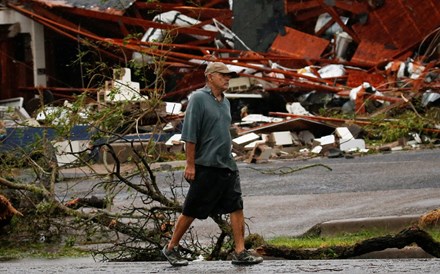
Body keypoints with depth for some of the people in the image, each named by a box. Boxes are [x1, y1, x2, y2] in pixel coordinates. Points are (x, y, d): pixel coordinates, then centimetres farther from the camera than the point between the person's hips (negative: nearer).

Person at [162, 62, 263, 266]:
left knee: (236, 207, -1)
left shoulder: (225, 102, 15)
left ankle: (240, 253, -1)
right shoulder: (198, 99, -9)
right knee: (191, 211, 1)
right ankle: (171, 248, 15)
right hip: (206, 166, -7)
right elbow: (190, 134, -13)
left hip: (227, 165, 7)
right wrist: (190, 165, -17)